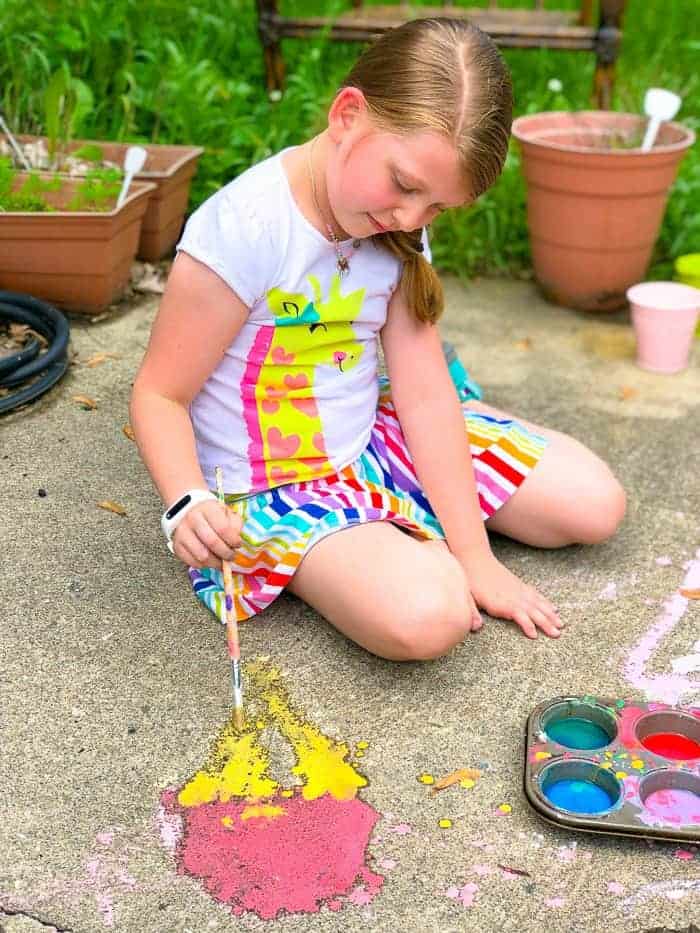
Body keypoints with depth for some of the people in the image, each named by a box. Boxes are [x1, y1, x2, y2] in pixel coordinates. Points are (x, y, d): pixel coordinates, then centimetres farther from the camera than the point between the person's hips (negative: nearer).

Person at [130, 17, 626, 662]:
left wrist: (473, 554, -9)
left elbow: (425, 394, -7)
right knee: (426, 617, -33)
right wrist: (188, 503, -38)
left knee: (595, 504, 4)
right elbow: (159, 394, -19)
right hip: (275, 484, -6)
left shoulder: (399, 228, -5)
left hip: (374, 434, 7)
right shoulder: (243, 228, -26)